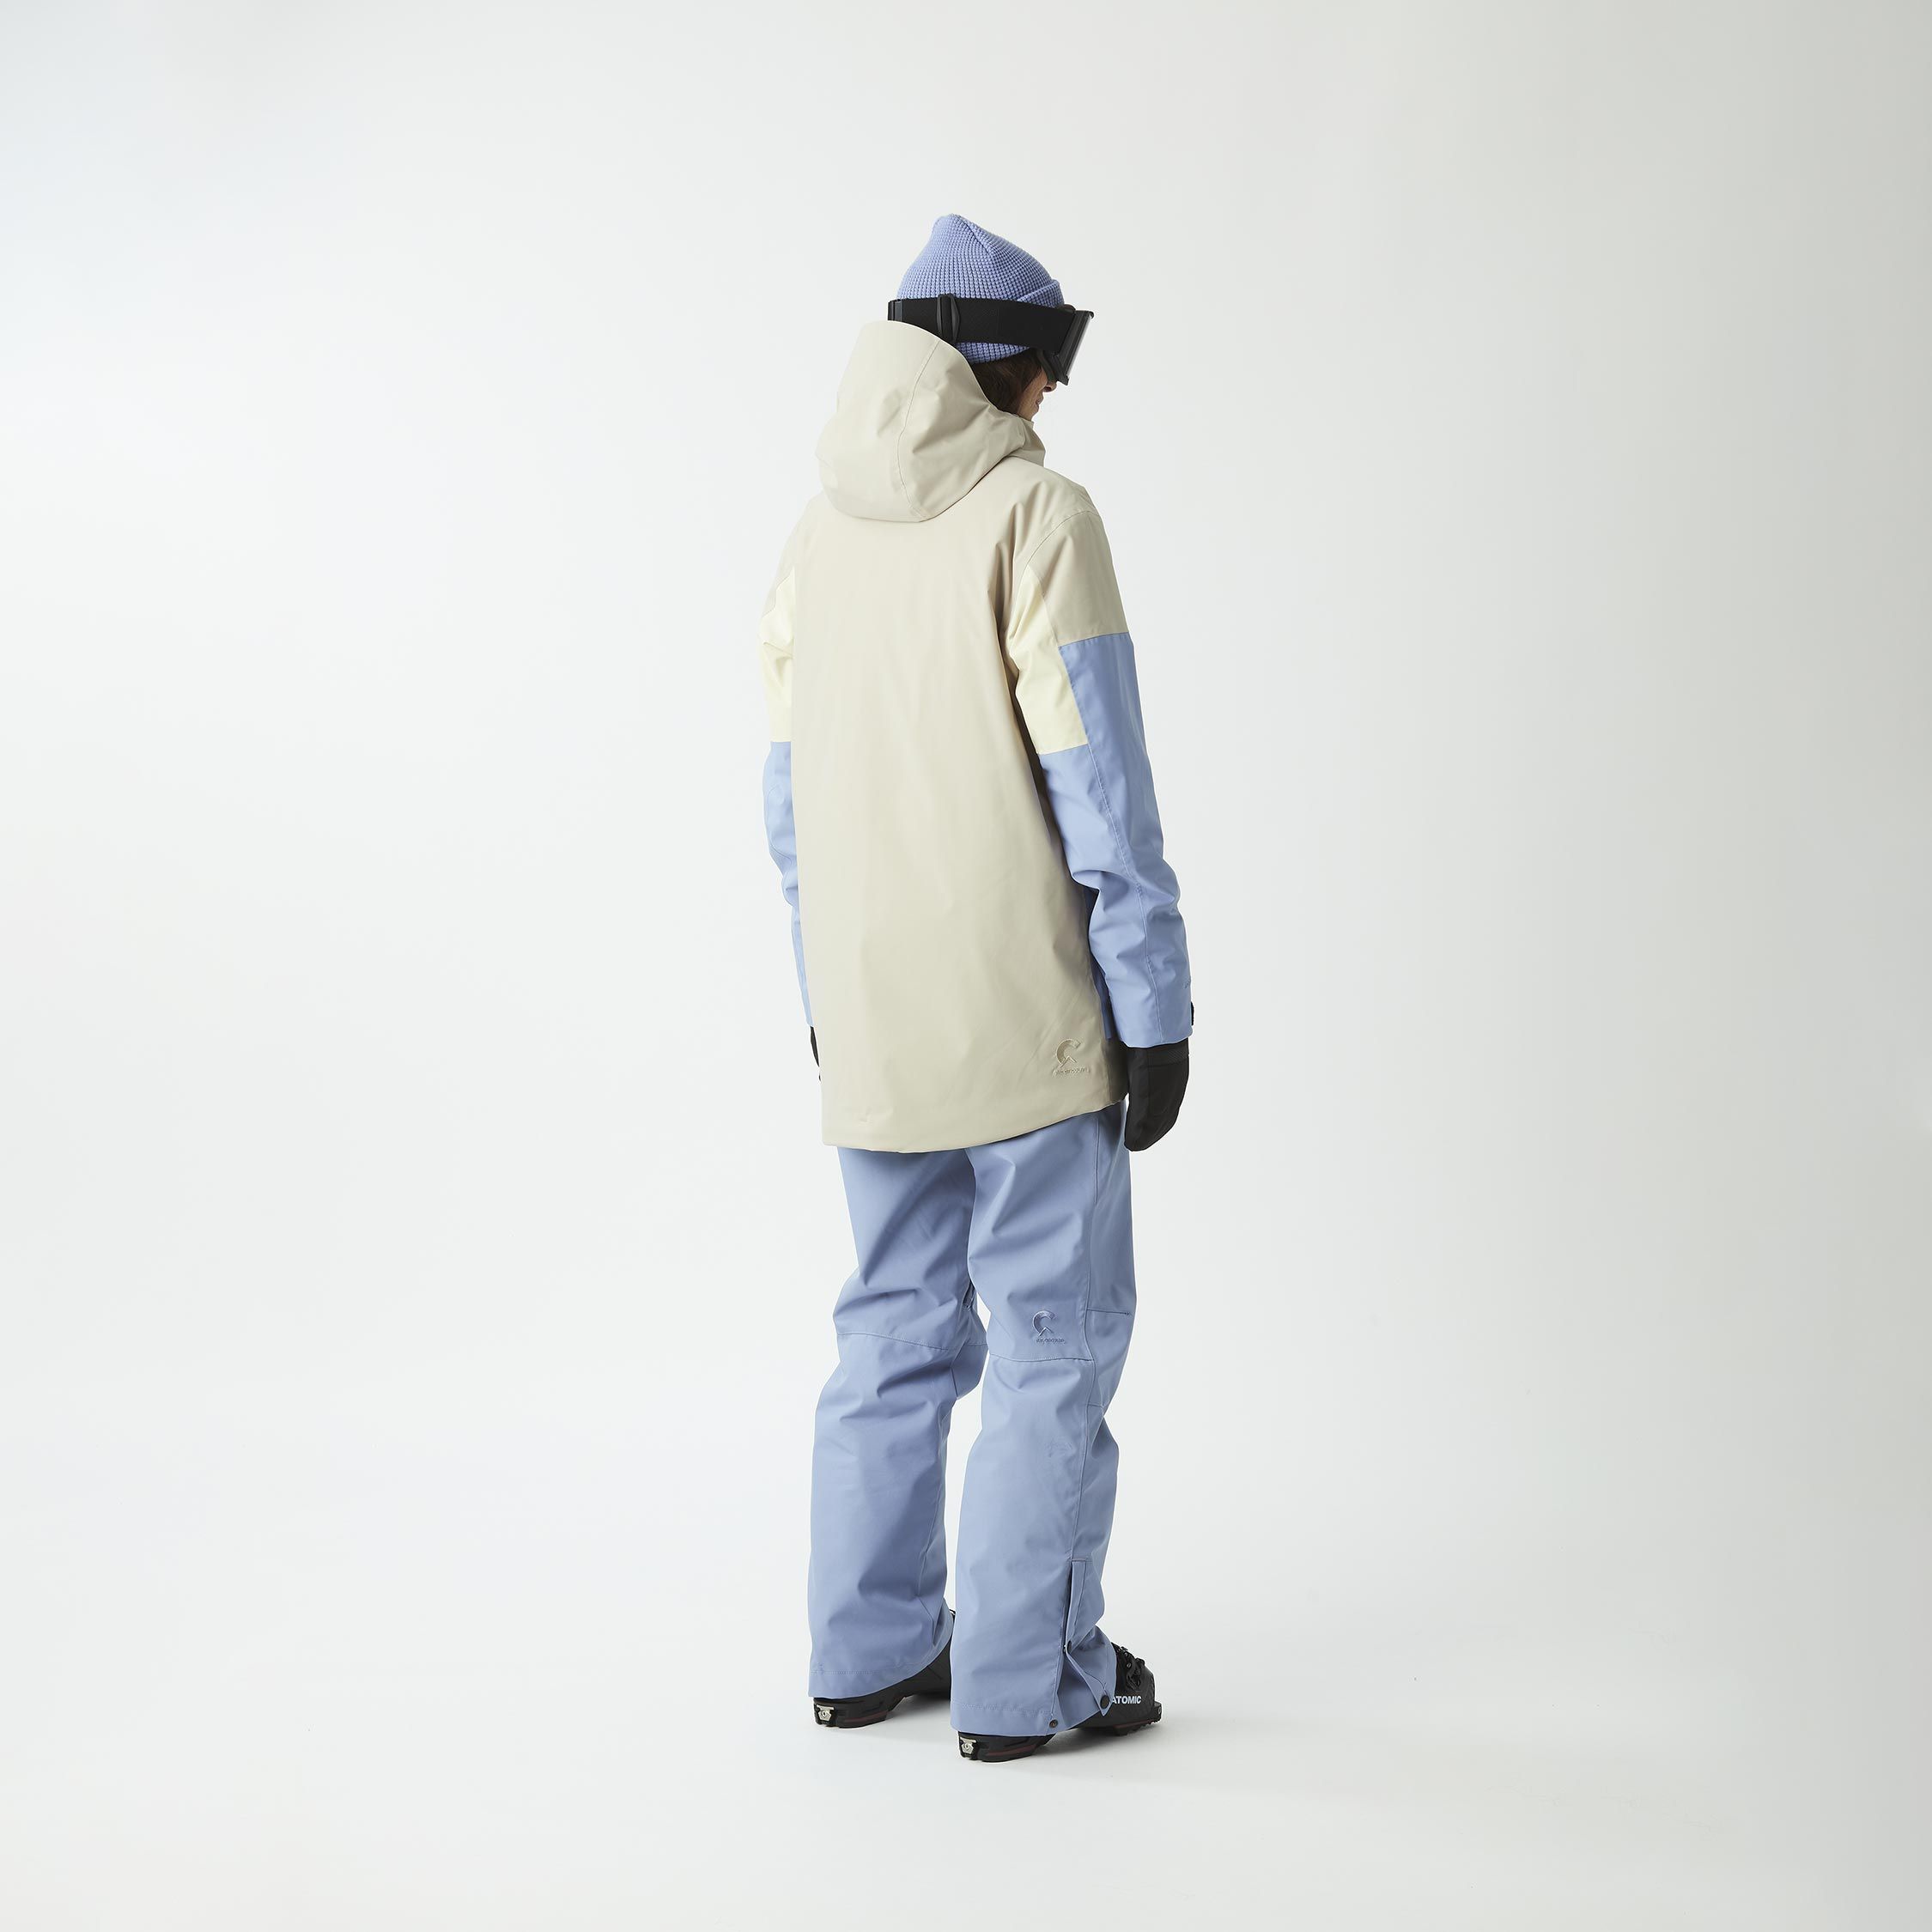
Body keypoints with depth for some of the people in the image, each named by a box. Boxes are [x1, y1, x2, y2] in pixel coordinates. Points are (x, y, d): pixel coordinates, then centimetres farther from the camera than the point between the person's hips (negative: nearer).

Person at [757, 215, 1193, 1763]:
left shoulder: (820, 532, 10)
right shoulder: (1036, 516, -10)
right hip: (1028, 1017, -6)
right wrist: (1157, 1010, -10)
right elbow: (1098, 790, -14)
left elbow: (792, 805, 13)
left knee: (897, 1329, 16)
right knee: (1054, 1337, 3)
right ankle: (1026, 1681, 8)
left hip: (873, 1022, 7)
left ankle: (869, 1651, 23)